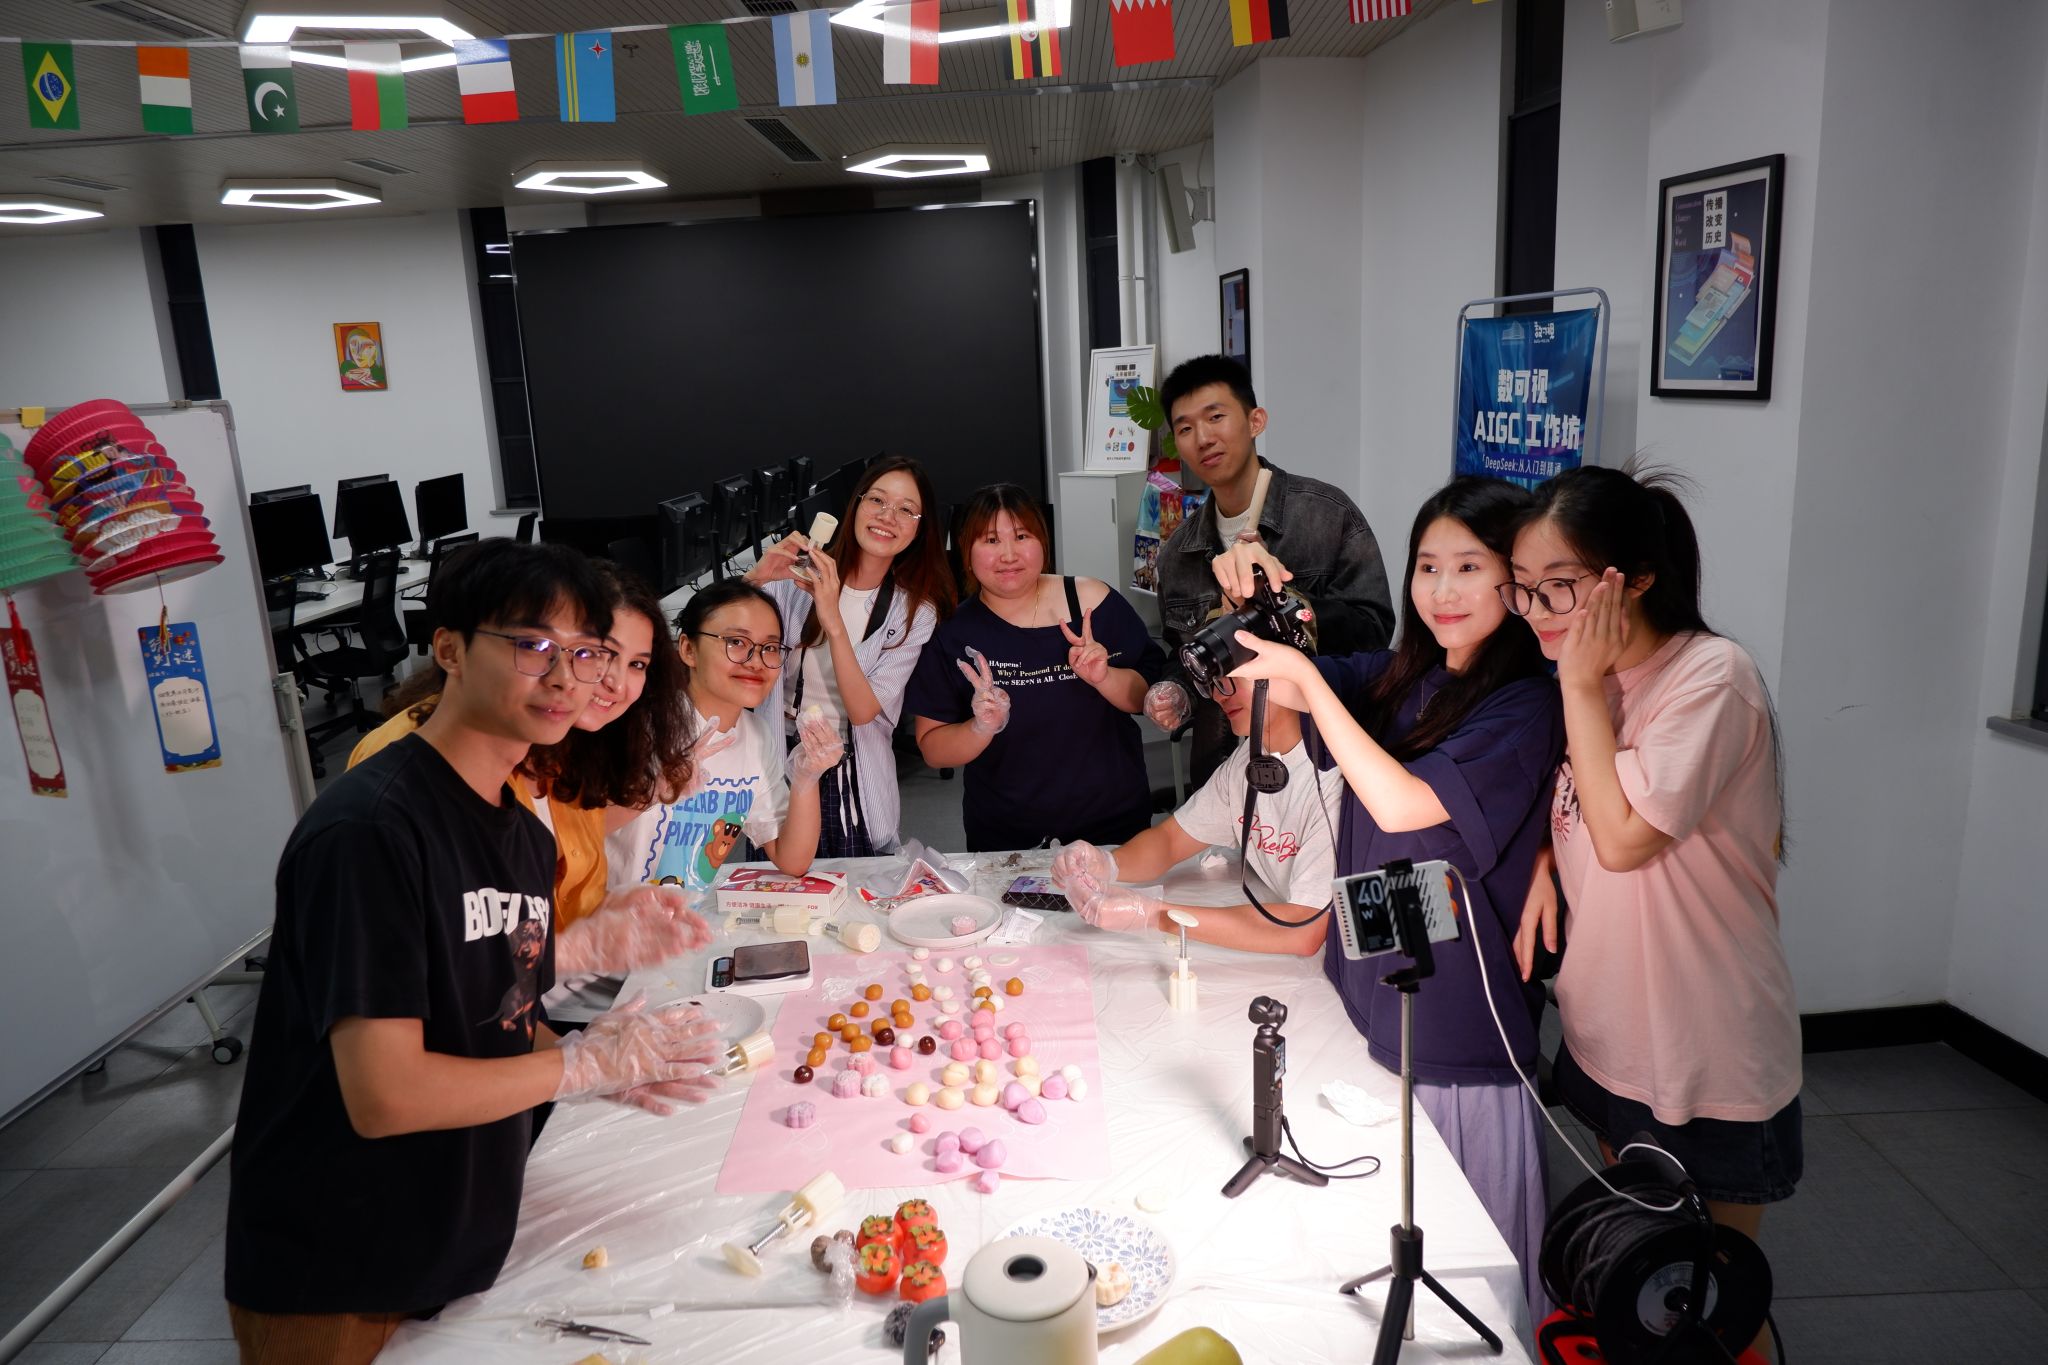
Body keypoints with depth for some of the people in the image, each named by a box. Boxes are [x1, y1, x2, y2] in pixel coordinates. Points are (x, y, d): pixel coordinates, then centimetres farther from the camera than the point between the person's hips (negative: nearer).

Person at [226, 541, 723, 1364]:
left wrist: (613, 1058, -9)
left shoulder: (527, 837, 4)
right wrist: (586, 1063, -18)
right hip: (335, 1294, -7)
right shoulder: (369, 830, -24)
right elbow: (385, 1095, -28)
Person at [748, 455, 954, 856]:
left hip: (852, 778, 0)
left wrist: (833, 622, -29)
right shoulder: (798, 576, -6)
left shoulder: (915, 612, -5)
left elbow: (863, 711, -16)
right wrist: (755, 579, -26)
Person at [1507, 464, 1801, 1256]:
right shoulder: (1601, 680, 3)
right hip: (1611, 1036, 7)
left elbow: (1623, 837, -27)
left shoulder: (1711, 677, -21)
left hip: (1708, 1060, -7)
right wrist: (1543, 869, -7)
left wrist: (1582, 685, -21)